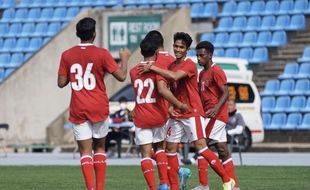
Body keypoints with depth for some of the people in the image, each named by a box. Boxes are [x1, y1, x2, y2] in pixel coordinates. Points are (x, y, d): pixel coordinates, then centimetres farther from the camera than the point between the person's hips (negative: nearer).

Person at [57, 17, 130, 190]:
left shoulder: (67, 55, -1)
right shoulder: (101, 54, -8)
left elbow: (61, 83, 3)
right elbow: (121, 76, -7)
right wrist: (124, 58, 11)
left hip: (78, 110, 1)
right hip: (99, 108, -1)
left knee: (85, 150, 0)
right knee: (100, 147, 15)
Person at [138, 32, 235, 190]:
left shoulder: (190, 65, -11)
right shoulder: (171, 66, 12)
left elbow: (175, 76, -29)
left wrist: (152, 67, -25)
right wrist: (170, 106, -1)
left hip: (192, 113, -8)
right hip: (176, 114, 8)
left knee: (200, 146, -14)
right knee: (170, 148, 5)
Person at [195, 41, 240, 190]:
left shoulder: (216, 71, -11)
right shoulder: (202, 73, 17)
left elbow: (225, 93, -18)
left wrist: (216, 109, -31)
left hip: (215, 115, -9)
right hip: (209, 115, 9)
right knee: (223, 151, 8)